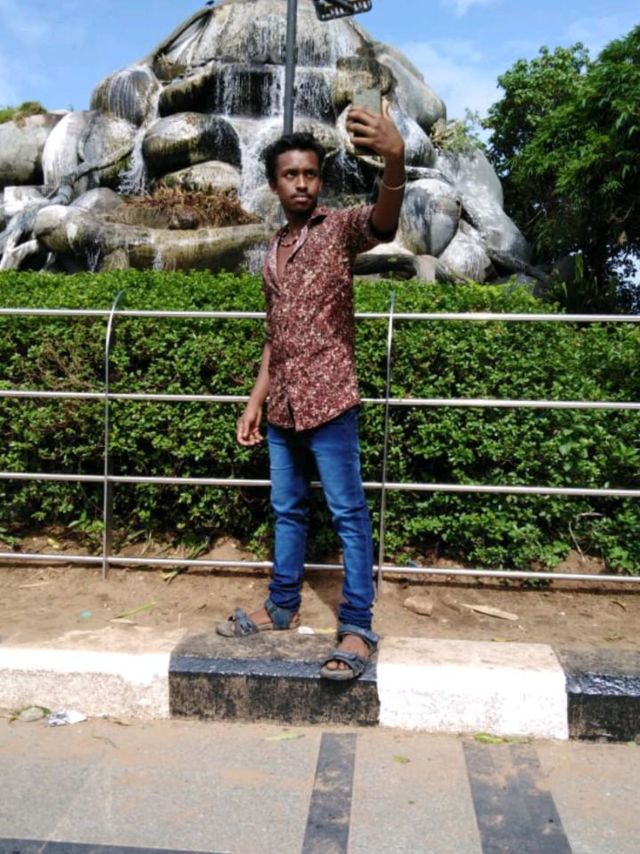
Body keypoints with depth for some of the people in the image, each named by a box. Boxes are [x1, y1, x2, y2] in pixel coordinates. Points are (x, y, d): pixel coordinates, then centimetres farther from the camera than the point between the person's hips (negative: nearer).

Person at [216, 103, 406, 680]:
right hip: (281, 407, 7)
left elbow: (384, 220, -28)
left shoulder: (340, 229, -3)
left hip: (328, 400, -7)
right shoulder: (273, 252, 16)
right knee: (287, 510, 16)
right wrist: (255, 401, 17)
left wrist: (396, 159, -48)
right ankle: (282, 607, 31)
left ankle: (357, 628, 7)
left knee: (349, 515, -1)